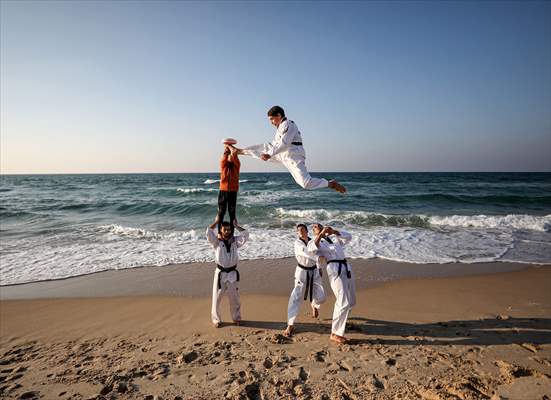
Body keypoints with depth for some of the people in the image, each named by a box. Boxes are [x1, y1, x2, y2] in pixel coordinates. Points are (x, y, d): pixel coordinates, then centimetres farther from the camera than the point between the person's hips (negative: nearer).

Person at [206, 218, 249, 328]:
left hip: (232, 273, 2)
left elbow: (245, 234, -8)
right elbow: (209, 232, -21)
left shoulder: (235, 241, 2)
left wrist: (236, 225, 0)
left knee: (234, 298, 14)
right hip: (220, 273, -2)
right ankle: (216, 319, 25)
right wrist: (216, 222, -9)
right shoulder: (217, 242, -5)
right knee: (217, 298, 5)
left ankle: (236, 318, 34)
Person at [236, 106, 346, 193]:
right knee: (263, 149, 10)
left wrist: (269, 155, -26)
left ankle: (331, 184, -7)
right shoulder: (281, 126, 16)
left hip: (294, 157, -9)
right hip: (283, 155, 9)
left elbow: (283, 144, -25)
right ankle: (241, 151, 26)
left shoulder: (288, 125, -16)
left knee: (306, 183, -19)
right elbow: (275, 144, 24)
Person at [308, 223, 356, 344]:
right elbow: (311, 248, -18)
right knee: (343, 302, -15)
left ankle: (340, 321, 39)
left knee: (351, 301, 16)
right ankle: (335, 333, -6)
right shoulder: (316, 242, 6)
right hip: (335, 270, -7)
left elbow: (348, 237, 11)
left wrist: (334, 231, -1)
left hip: (346, 268, 7)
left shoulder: (334, 238, 24)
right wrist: (321, 234, -22)